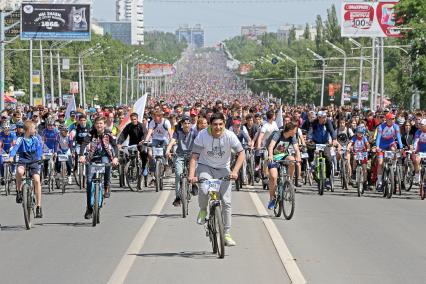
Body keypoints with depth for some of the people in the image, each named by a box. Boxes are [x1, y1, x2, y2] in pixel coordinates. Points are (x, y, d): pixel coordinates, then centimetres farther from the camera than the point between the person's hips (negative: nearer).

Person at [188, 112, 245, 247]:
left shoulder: (229, 136, -16)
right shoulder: (202, 136, -18)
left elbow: (241, 153, -13)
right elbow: (194, 157, -18)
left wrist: (235, 171, -26)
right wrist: (191, 175, -32)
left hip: (222, 169, 1)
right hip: (205, 166, -1)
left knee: (226, 202, -6)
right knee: (204, 190, -32)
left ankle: (227, 234, 5)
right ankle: (203, 211, 1)